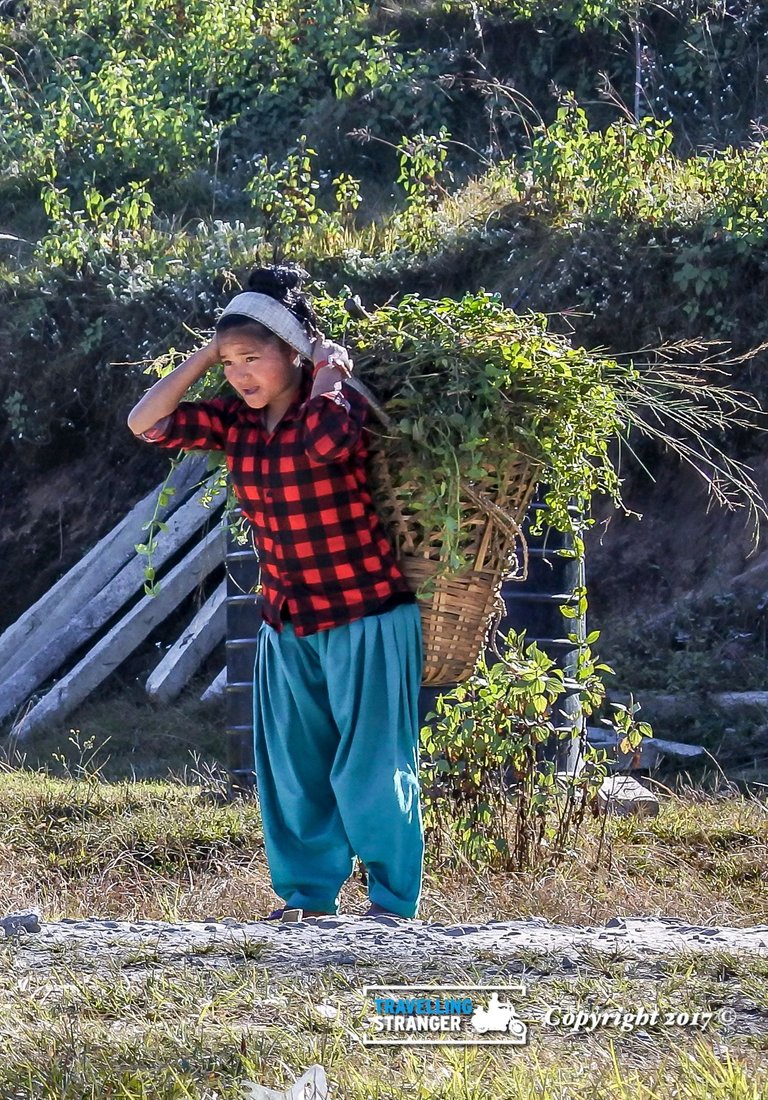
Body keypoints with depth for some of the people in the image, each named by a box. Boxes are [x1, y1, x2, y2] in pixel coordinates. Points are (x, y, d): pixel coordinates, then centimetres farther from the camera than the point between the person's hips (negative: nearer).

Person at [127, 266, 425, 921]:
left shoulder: (340, 402, -14)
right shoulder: (235, 419, 4)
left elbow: (324, 442, -38)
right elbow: (146, 423, 1)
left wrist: (328, 370, -21)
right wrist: (205, 356, -2)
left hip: (366, 616, -7)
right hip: (287, 622, 7)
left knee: (370, 766, -3)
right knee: (291, 767, 11)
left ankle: (394, 902, 7)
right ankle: (308, 895, 22)